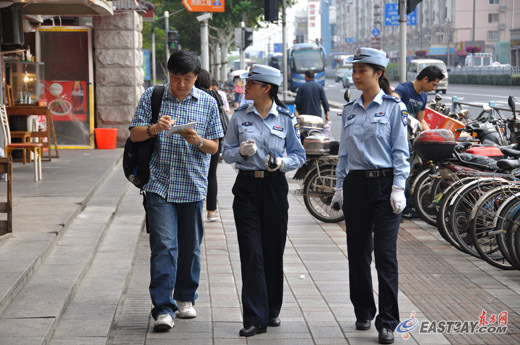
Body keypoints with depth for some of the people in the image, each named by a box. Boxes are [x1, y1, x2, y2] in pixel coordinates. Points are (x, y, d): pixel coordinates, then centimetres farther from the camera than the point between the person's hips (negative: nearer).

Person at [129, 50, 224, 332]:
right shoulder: (151, 97, 2)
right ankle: (163, 308, -10)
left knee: (190, 246, 11)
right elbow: (134, 134, 0)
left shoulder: (207, 102, 5)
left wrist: (198, 141, -16)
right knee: (163, 245, -10)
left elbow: (214, 147, 6)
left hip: (193, 186, 2)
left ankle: (185, 298, 29)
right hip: (159, 184, -2)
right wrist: (154, 128, -20)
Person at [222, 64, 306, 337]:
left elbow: (299, 155, 4)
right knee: (251, 252, -5)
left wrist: (282, 162, -16)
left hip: (275, 187, 0)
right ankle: (254, 318, -5)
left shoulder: (286, 118, 1)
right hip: (246, 186, 0)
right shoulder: (239, 116, 5)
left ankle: (272, 311, 23)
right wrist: (241, 151, -13)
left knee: (273, 251, 7)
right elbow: (226, 153, 8)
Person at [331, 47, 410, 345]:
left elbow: (401, 152, -5)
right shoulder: (350, 110, 11)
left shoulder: (394, 107, -3)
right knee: (358, 252, 9)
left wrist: (398, 189, -12)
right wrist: (340, 187, 11)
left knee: (385, 254, -6)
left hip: (384, 184, -5)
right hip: (356, 184, 5)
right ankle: (364, 312, 24)